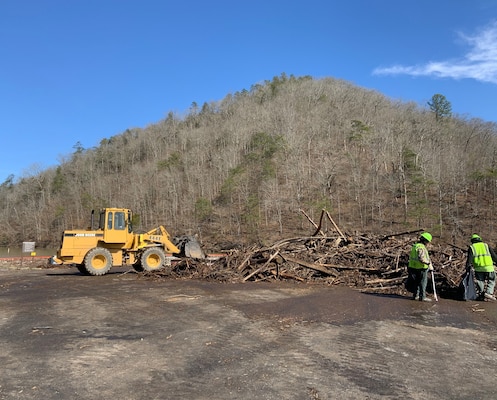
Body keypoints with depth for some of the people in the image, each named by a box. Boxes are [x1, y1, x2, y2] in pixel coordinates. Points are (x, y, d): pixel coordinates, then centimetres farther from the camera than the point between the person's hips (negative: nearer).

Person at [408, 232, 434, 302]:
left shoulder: (414, 246, 9)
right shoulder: (421, 247, -21)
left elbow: (410, 256, 16)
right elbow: (421, 258, -29)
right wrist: (428, 262, -14)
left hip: (414, 267, 9)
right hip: (422, 268, -9)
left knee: (417, 282, 18)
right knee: (423, 282, 2)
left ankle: (415, 296, 24)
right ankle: (422, 297, 7)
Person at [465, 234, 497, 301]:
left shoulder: (471, 247, 9)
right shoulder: (486, 245, 14)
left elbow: (469, 259, -1)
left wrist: (467, 269, -1)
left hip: (478, 268, 0)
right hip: (488, 267, 0)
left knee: (480, 282, 15)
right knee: (491, 281, 18)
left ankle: (480, 296, 12)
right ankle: (489, 293, 0)